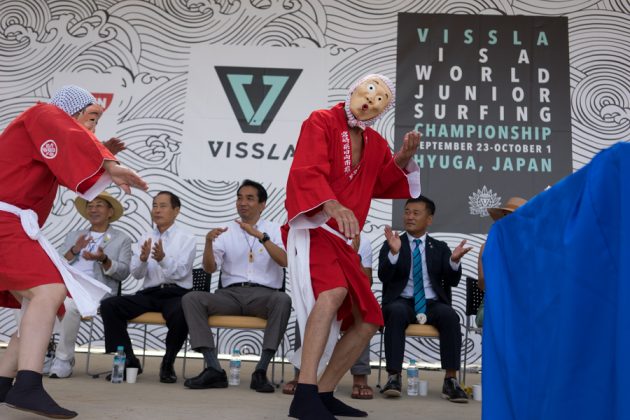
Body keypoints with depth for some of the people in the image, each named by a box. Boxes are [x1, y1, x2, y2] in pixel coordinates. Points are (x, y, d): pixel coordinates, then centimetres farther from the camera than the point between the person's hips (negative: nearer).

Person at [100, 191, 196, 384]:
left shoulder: (186, 238, 5)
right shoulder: (145, 238, 17)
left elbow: (181, 271, -9)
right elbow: (136, 274, 7)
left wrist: (163, 259, -28)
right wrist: (143, 259, -15)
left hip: (176, 293, -4)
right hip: (149, 293, 4)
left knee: (180, 314, -38)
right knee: (109, 305, -18)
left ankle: (168, 363, -11)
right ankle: (129, 360, -7)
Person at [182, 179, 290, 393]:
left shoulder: (274, 229, 11)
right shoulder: (226, 231, 16)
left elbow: (284, 261, -7)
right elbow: (209, 268, 6)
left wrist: (261, 236, -17)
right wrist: (208, 242, -12)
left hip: (263, 294, -2)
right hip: (230, 293, 2)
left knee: (283, 300, -35)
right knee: (191, 299, -24)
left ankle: (261, 371, -31)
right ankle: (214, 369, -28)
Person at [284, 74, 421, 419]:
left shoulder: (374, 142, 16)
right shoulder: (321, 121, -5)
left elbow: (381, 185, 18)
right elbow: (306, 172, -20)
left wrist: (404, 157, 0)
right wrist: (333, 205, -39)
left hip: (342, 241, 9)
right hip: (313, 229, -9)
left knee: (367, 321, 10)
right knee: (334, 291, -36)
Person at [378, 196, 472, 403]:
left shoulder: (440, 248, 15)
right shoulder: (390, 244, 10)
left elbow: (452, 281, 4)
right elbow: (384, 276, -6)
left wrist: (454, 261, -16)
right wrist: (394, 252, -23)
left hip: (432, 304, 2)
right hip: (402, 302, -1)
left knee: (450, 315, -30)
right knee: (396, 312, -35)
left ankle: (450, 380, -27)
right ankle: (394, 377, -33)